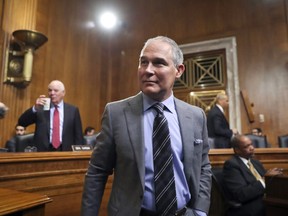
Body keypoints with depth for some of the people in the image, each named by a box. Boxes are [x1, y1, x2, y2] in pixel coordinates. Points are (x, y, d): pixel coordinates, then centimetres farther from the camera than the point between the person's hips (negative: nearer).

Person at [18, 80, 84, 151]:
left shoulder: (73, 110, 4)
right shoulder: (40, 108, 4)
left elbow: (78, 135, 4)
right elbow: (21, 122, -3)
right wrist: (35, 108, -16)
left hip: (66, 151, 0)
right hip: (43, 151, 0)